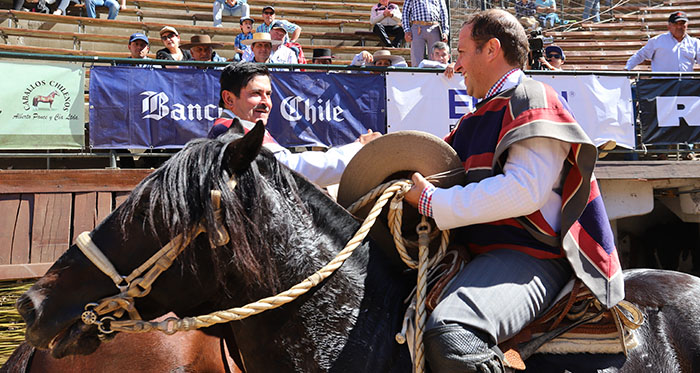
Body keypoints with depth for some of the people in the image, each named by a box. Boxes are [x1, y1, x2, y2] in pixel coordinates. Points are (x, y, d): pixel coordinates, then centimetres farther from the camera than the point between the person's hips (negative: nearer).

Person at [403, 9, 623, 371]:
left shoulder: (534, 100, -7)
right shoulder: (480, 117, 22)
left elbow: (525, 190, -21)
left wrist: (433, 202, -17)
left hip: (530, 256, -10)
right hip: (480, 255, 10)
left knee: (449, 334, -36)